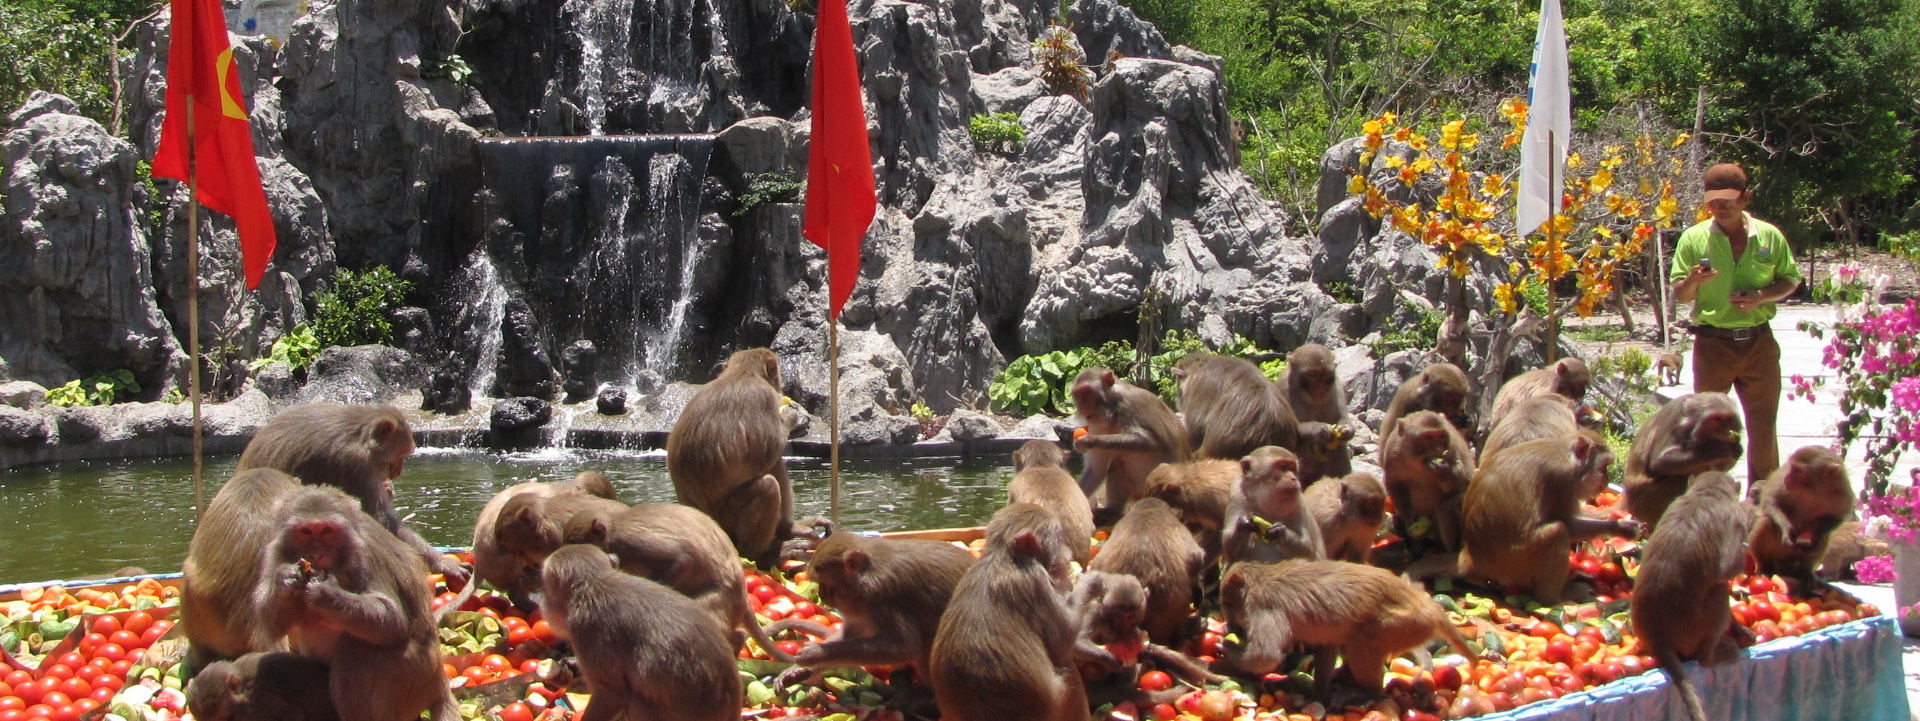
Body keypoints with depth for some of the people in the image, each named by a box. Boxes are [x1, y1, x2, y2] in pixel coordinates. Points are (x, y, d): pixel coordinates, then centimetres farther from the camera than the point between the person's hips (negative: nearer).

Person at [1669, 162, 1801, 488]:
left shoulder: (1770, 236, 3)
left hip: (1758, 342, 1)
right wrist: (1693, 281, -22)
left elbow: (1790, 279, 9)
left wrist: (1762, 296, -10)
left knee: (1763, 426, 7)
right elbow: (1678, 295, 1)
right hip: (1712, 343, -1)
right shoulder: (1694, 238, -1)